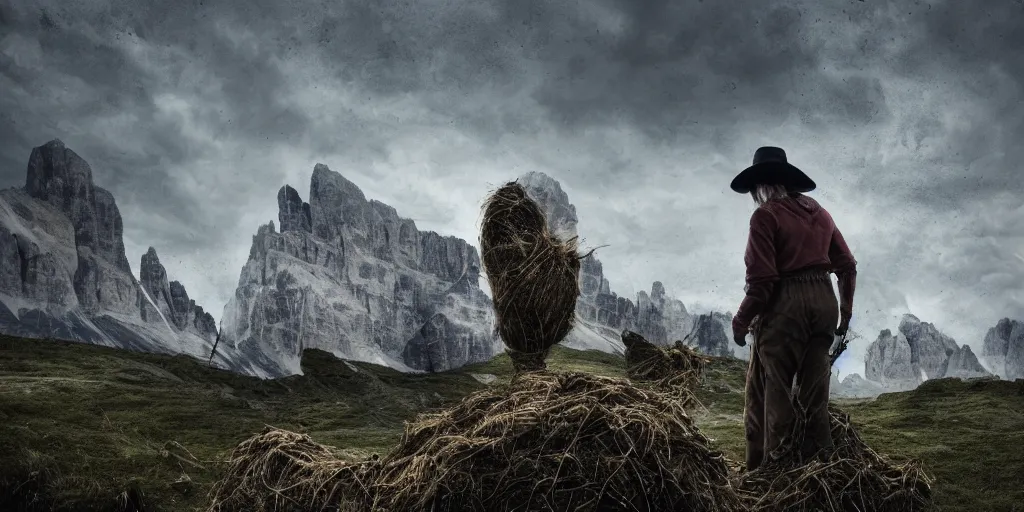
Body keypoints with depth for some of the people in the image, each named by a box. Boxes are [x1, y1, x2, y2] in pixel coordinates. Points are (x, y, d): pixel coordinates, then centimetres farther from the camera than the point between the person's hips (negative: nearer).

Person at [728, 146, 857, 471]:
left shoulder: (766, 215, -8)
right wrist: (845, 310, 22)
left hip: (785, 304, -7)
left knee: (771, 392, 1)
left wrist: (741, 320, -5)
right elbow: (847, 265, 14)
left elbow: (762, 280, -15)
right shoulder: (818, 212, 14)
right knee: (813, 392, 13)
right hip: (824, 300, 7)